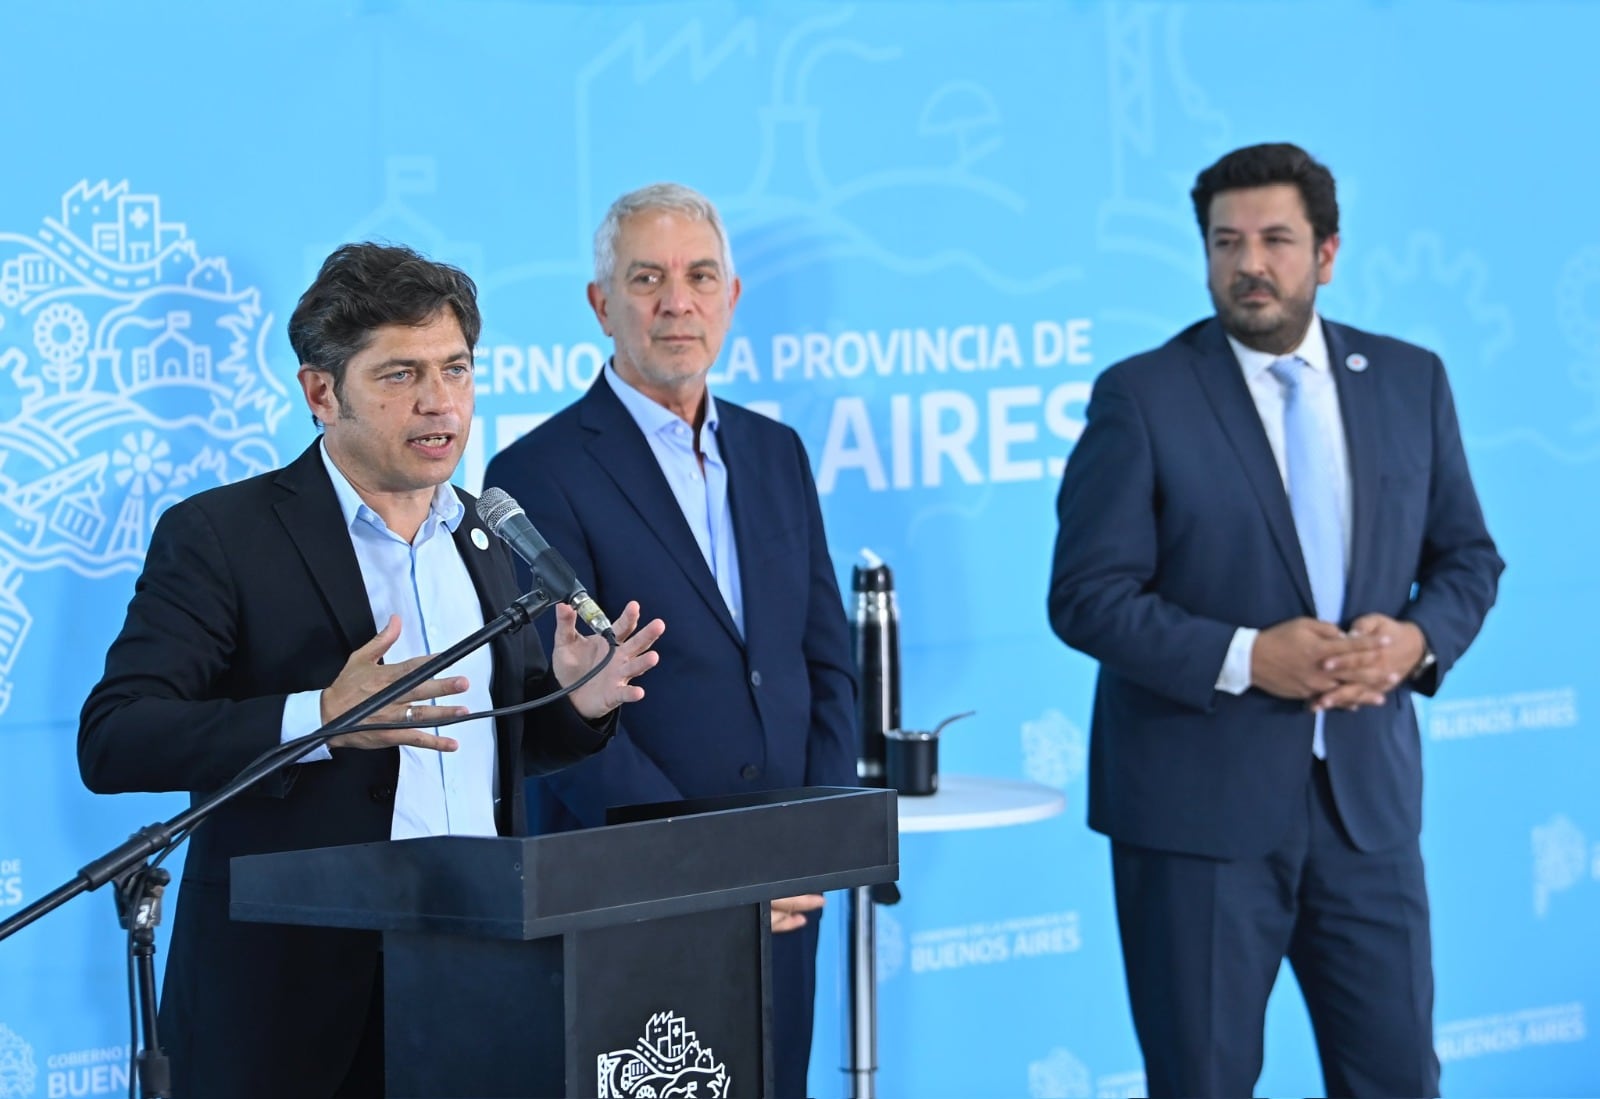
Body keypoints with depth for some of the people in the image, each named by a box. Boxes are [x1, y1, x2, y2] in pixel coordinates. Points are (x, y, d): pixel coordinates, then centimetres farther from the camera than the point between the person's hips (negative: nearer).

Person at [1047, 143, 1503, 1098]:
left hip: (1368, 800, 3)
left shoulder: (1410, 381, 8)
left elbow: (1467, 556, 14)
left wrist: (1417, 639, -8)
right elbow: (1087, 597, -9)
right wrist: (1246, 658, -19)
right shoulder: (1142, 397, -5)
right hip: (1201, 804, -3)